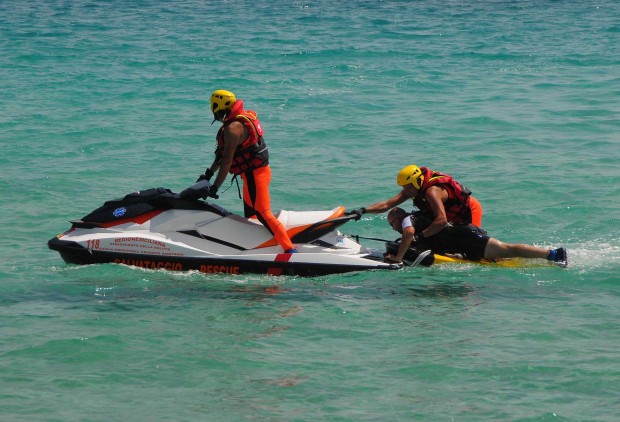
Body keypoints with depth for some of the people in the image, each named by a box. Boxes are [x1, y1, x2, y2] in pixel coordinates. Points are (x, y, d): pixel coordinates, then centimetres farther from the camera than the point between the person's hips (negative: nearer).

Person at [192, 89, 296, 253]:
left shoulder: (233, 128, -19)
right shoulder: (244, 117, 13)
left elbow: (227, 160, -21)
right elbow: (223, 154, 21)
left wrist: (214, 188, -17)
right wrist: (208, 174, 24)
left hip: (254, 174, -11)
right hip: (260, 170, 11)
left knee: (263, 213, -16)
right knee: (250, 214, 20)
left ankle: (290, 249, -24)